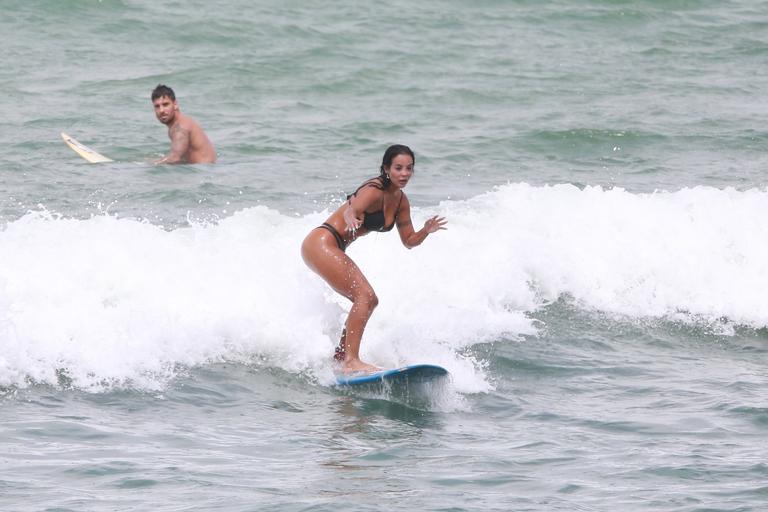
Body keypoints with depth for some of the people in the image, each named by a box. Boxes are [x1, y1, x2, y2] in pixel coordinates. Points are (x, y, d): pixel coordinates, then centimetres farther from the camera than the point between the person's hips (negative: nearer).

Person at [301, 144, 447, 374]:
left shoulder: (401, 201, 8)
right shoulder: (374, 191, -18)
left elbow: (409, 241, 14)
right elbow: (351, 210, -37)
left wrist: (426, 231, -7)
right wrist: (351, 220, -60)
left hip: (334, 250, 10)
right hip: (321, 243, -10)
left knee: (367, 301, 17)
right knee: (365, 296, -21)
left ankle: (339, 357, 25)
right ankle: (351, 361, -28)